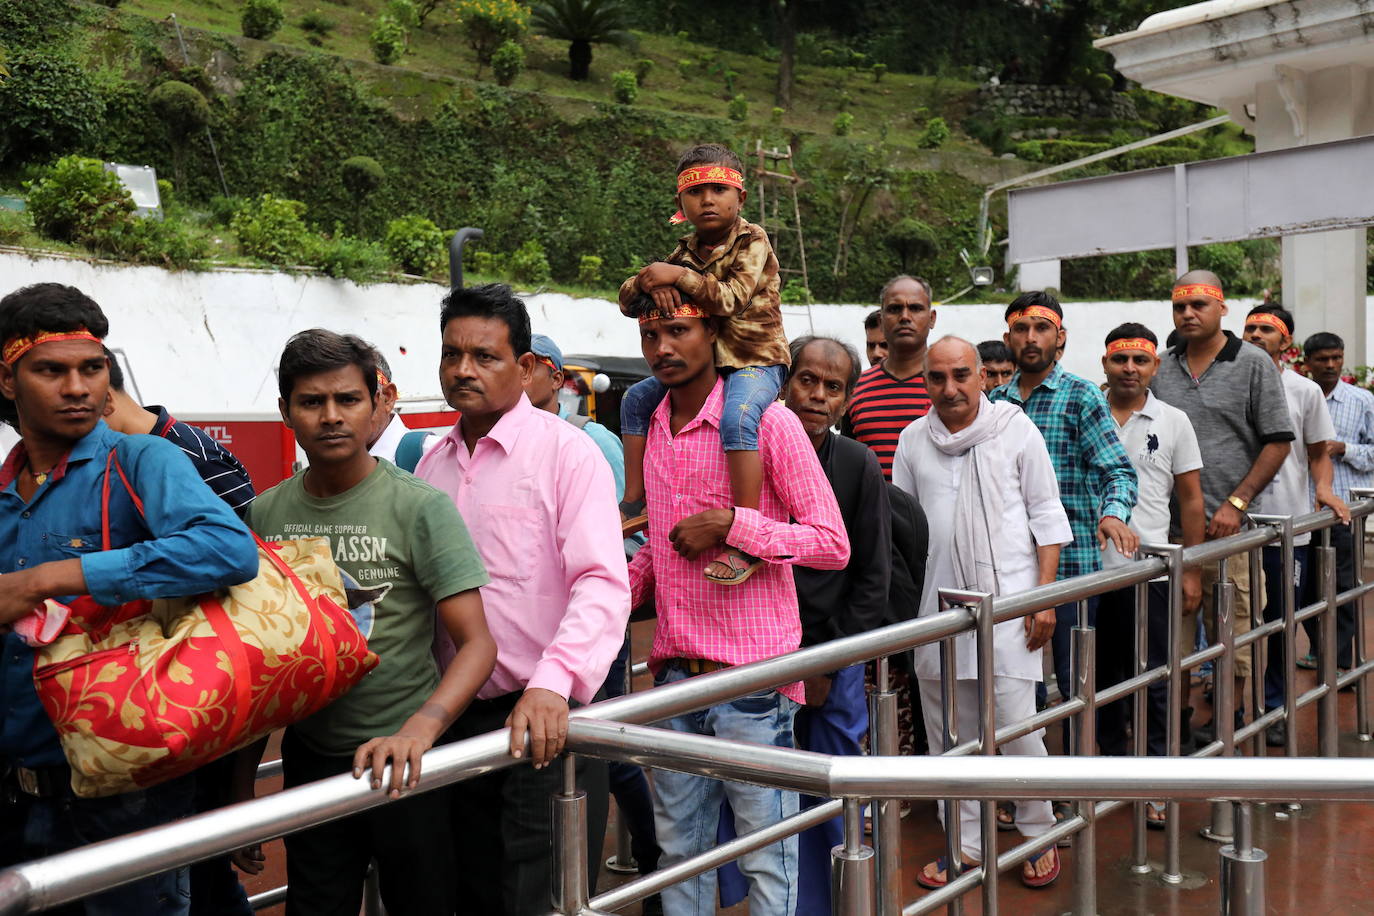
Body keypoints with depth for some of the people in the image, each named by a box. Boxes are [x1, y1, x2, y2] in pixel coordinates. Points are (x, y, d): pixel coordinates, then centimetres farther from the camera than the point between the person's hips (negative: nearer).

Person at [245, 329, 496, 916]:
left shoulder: (421, 508, -14)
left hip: (405, 761, -4)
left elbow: (476, 643, -18)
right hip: (308, 757, 4)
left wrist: (421, 727, -34)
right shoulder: (267, 513, 1)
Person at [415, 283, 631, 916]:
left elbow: (603, 583, -20)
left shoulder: (565, 452, -9)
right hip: (455, 722, 6)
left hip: (542, 722, -6)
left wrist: (552, 682, -34)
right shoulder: (431, 465, 10)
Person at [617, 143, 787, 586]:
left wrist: (679, 276, -26)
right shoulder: (687, 249, 9)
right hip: (702, 362, 8)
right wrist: (649, 282, -16)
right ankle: (634, 504, 14)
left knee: (737, 417, -35)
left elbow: (730, 300, -23)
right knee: (637, 398, 4)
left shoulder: (752, 241, -8)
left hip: (755, 361, -8)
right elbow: (626, 299, 6)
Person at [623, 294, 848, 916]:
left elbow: (833, 544, -11)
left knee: (766, 858, 6)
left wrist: (732, 523, -20)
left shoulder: (768, 422, -10)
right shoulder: (653, 429, 11)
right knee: (679, 848, 17)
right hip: (673, 674, 6)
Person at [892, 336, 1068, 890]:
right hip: (937, 607, 3)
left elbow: (1046, 515, 2)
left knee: (1014, 727, -5)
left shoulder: (1015, 428, 0)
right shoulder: (913, 440, 7)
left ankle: (1039, 834, 19)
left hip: (1007, 600, -3)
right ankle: (965, 845, 25)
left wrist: (1045, 595, -5)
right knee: (948, 734, 10)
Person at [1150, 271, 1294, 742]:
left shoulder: (1254, 364, 1)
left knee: (1232, 632, 5)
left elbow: (1278, 442, -2)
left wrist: (1236, 503, -10)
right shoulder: (1162, 369, 10)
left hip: (1228, 525, -3)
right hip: (1168, 526, 3)